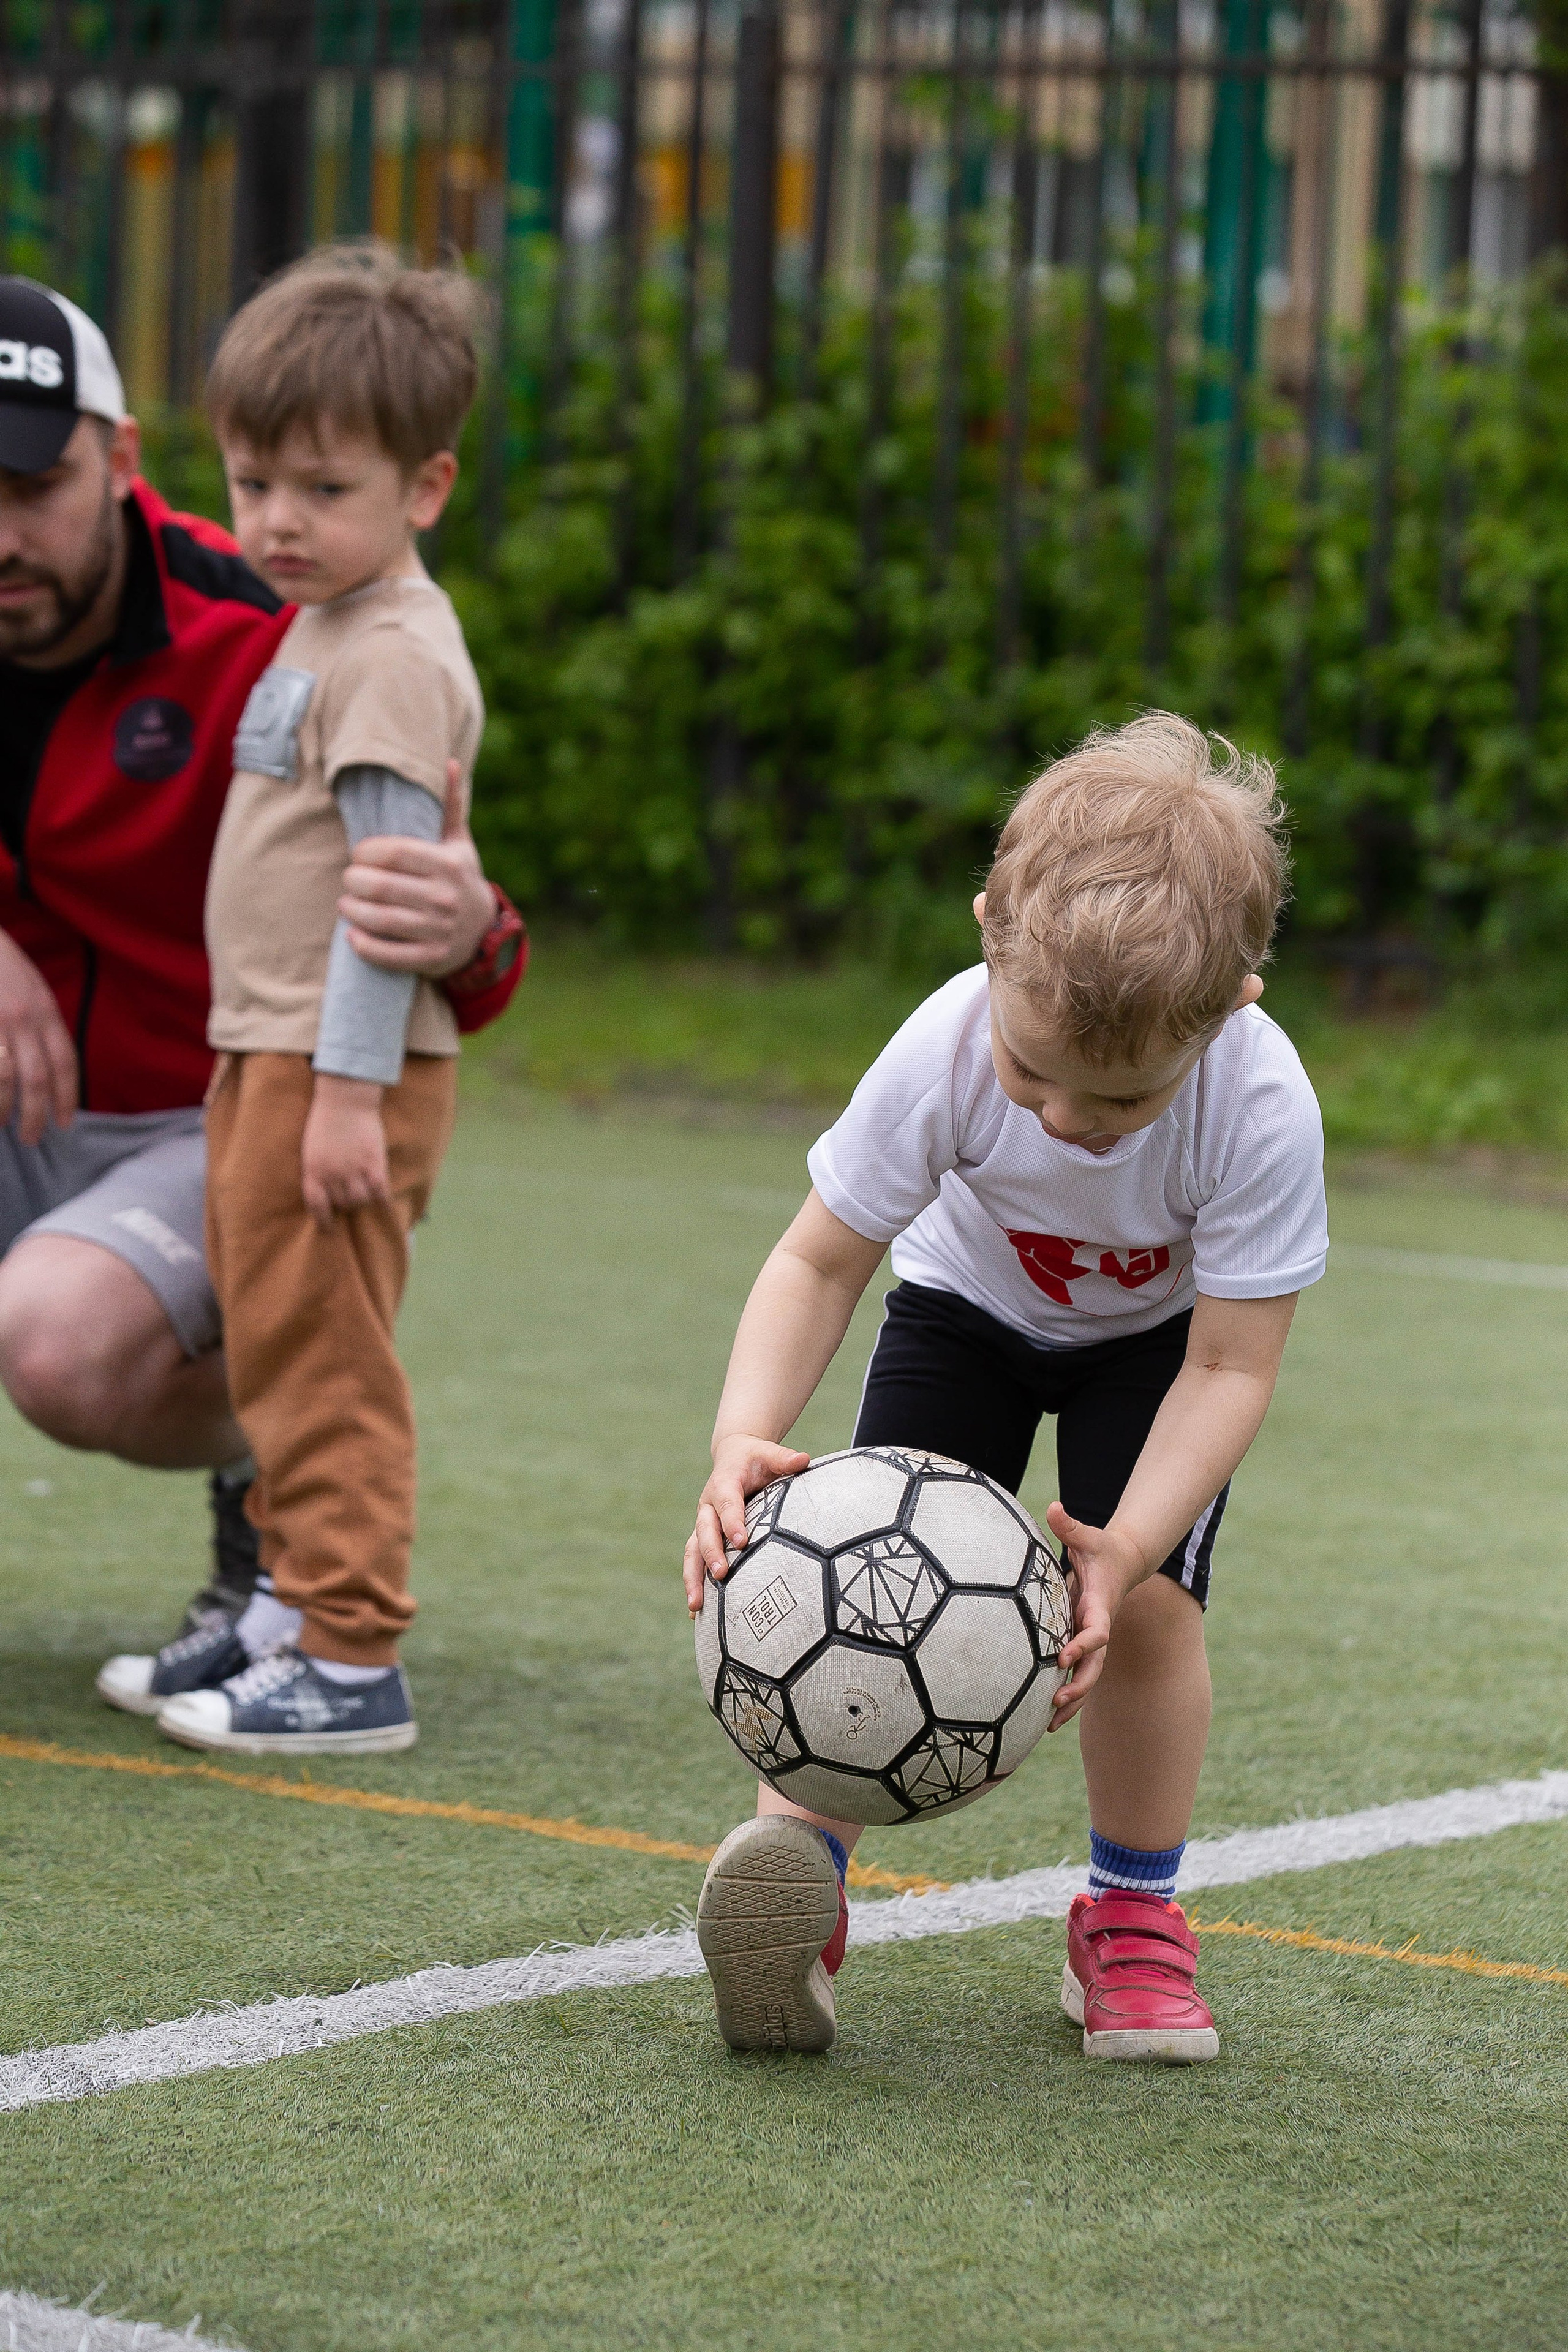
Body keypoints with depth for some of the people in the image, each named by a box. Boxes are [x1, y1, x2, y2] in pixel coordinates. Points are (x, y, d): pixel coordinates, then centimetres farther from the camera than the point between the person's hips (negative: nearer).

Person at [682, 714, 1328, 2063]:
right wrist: (745, 1442, -41)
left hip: (1159, 1333, -1)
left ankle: (1132, 1917, 4)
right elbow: (822, 1260, -24)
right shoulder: (946, 1053, -36)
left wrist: (1127, 1547, -43)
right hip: (972, 1300, 1)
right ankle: (796, 1874, -13)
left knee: (1149, 1599, -17)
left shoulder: (1262, 1109, -39)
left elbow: (1231, 1368, -29)